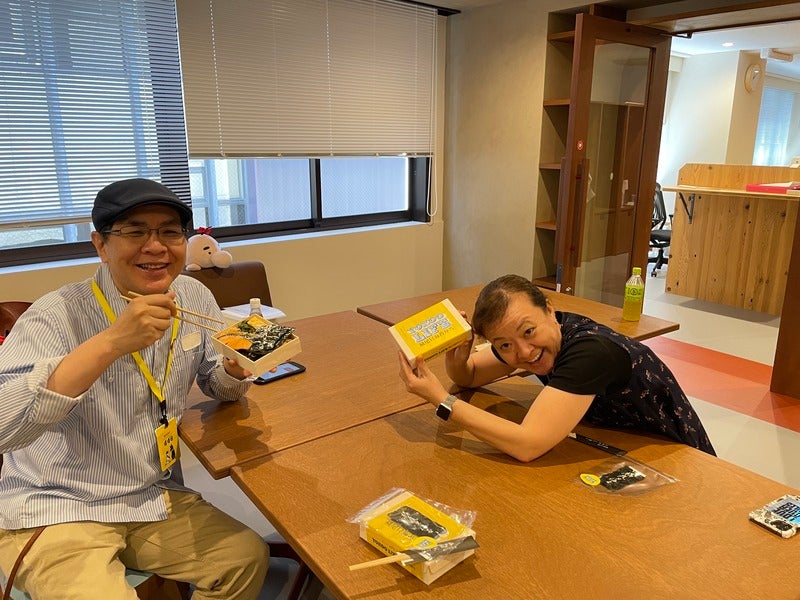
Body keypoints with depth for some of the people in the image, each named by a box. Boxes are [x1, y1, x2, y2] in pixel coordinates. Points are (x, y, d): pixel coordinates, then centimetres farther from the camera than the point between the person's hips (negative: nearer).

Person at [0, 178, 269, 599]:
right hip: (55, 512, -4)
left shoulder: (194, 298, -3)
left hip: (155, 499, 5)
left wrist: (235, 368, -15)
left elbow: (218, 386, 9)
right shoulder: (57, 316, -19)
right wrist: (111, 341, -40)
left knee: (247, 556, -5)